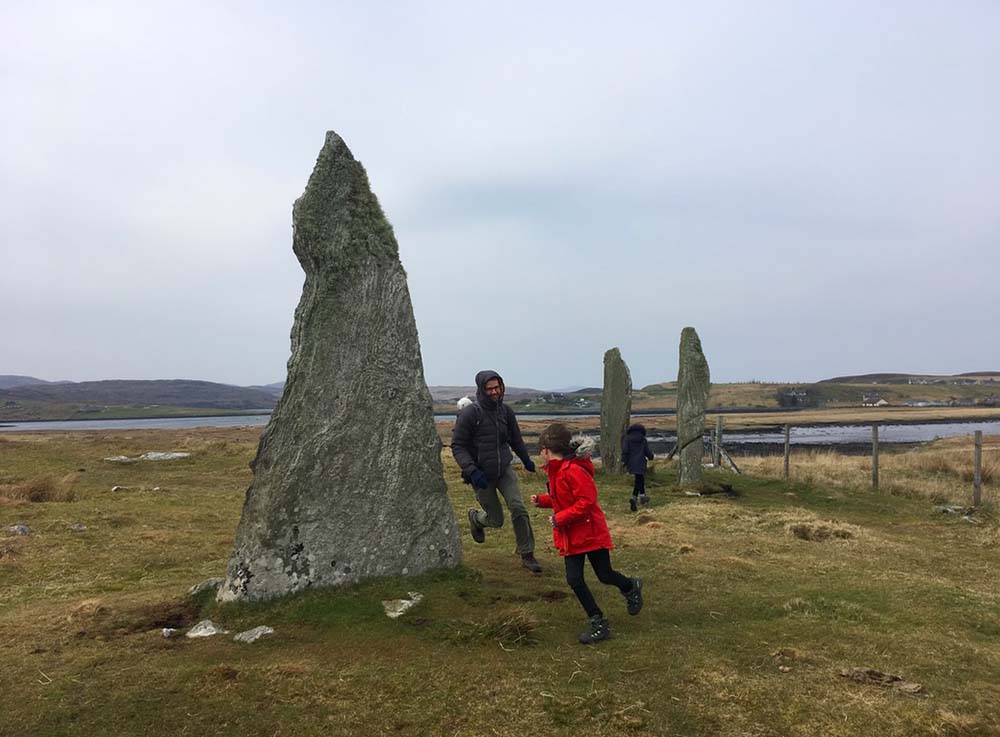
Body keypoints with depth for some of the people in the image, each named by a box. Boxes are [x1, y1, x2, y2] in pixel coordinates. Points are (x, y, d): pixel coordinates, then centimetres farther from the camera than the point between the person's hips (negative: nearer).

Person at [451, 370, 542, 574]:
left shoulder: (505, 411, 2)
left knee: (518, 508, -11)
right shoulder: (470, 414, -14)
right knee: (496, 520, 4)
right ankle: (475, 518, 40)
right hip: (481, 475, -4)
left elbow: (515, 439, 19)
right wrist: (471, 470, -23)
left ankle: (527, 555, 3)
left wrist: (527, 461, 31)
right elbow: (457, 446, -12)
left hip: (504, 470, 4)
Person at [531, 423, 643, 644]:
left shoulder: (573, 470, -24)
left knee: (605, 576, 4)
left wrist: (560, 518, -24)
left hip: (590, 532, -8)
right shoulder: (556, 470, 7)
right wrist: (542, 500, 4)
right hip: (571, 536, 9)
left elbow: (587, 500, -28)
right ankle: (598, 623, 14)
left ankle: (631, 588, 37)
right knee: (574, 579, 2)